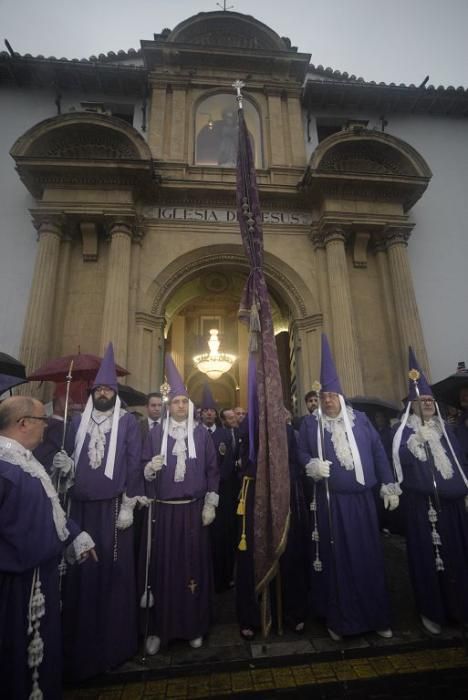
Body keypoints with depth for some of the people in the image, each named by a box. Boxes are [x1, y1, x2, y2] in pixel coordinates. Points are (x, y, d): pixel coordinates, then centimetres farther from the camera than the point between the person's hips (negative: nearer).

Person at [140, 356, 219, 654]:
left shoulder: (202, 434, 1)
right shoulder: (155, 434, 0)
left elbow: (213, 470, 3)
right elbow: (143, 471, 3)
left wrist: (210, 505, 0)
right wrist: (150, 469, -20)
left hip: (194, 510, 0)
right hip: (162, 510, 0)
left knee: (194, 565, 9)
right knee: (161, 567, 6)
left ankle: (194, 627, 28)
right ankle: (159, 629, 25)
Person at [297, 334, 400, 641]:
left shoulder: (361, 420, 2)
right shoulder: (311, 423, -2)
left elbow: (378, 453, 4)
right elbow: (302, 453, 1)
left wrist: (389, 487, 3)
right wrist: (313, 466, -20)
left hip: (361, 499, 2)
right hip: (329, 501, -2)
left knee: (367, 555, 13)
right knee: (335, 557, 8)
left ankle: (376, 616, 33)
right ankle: (339, 619, 25)